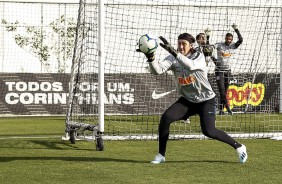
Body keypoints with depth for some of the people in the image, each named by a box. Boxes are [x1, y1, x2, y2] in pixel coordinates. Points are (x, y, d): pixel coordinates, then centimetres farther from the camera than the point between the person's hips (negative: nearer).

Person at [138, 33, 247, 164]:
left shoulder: (199, 56, -15)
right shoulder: (173, 59, -6)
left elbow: (190, 66, -39)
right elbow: (157, 70, -24)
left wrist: (174, 52, -50)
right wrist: (151, 58, -44)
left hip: (205, 100, -4)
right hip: (187, 100, 4)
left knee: (208, 131, -18)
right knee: (166, 118, -18)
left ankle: (239, 147, 4)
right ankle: (161, 155, -5)